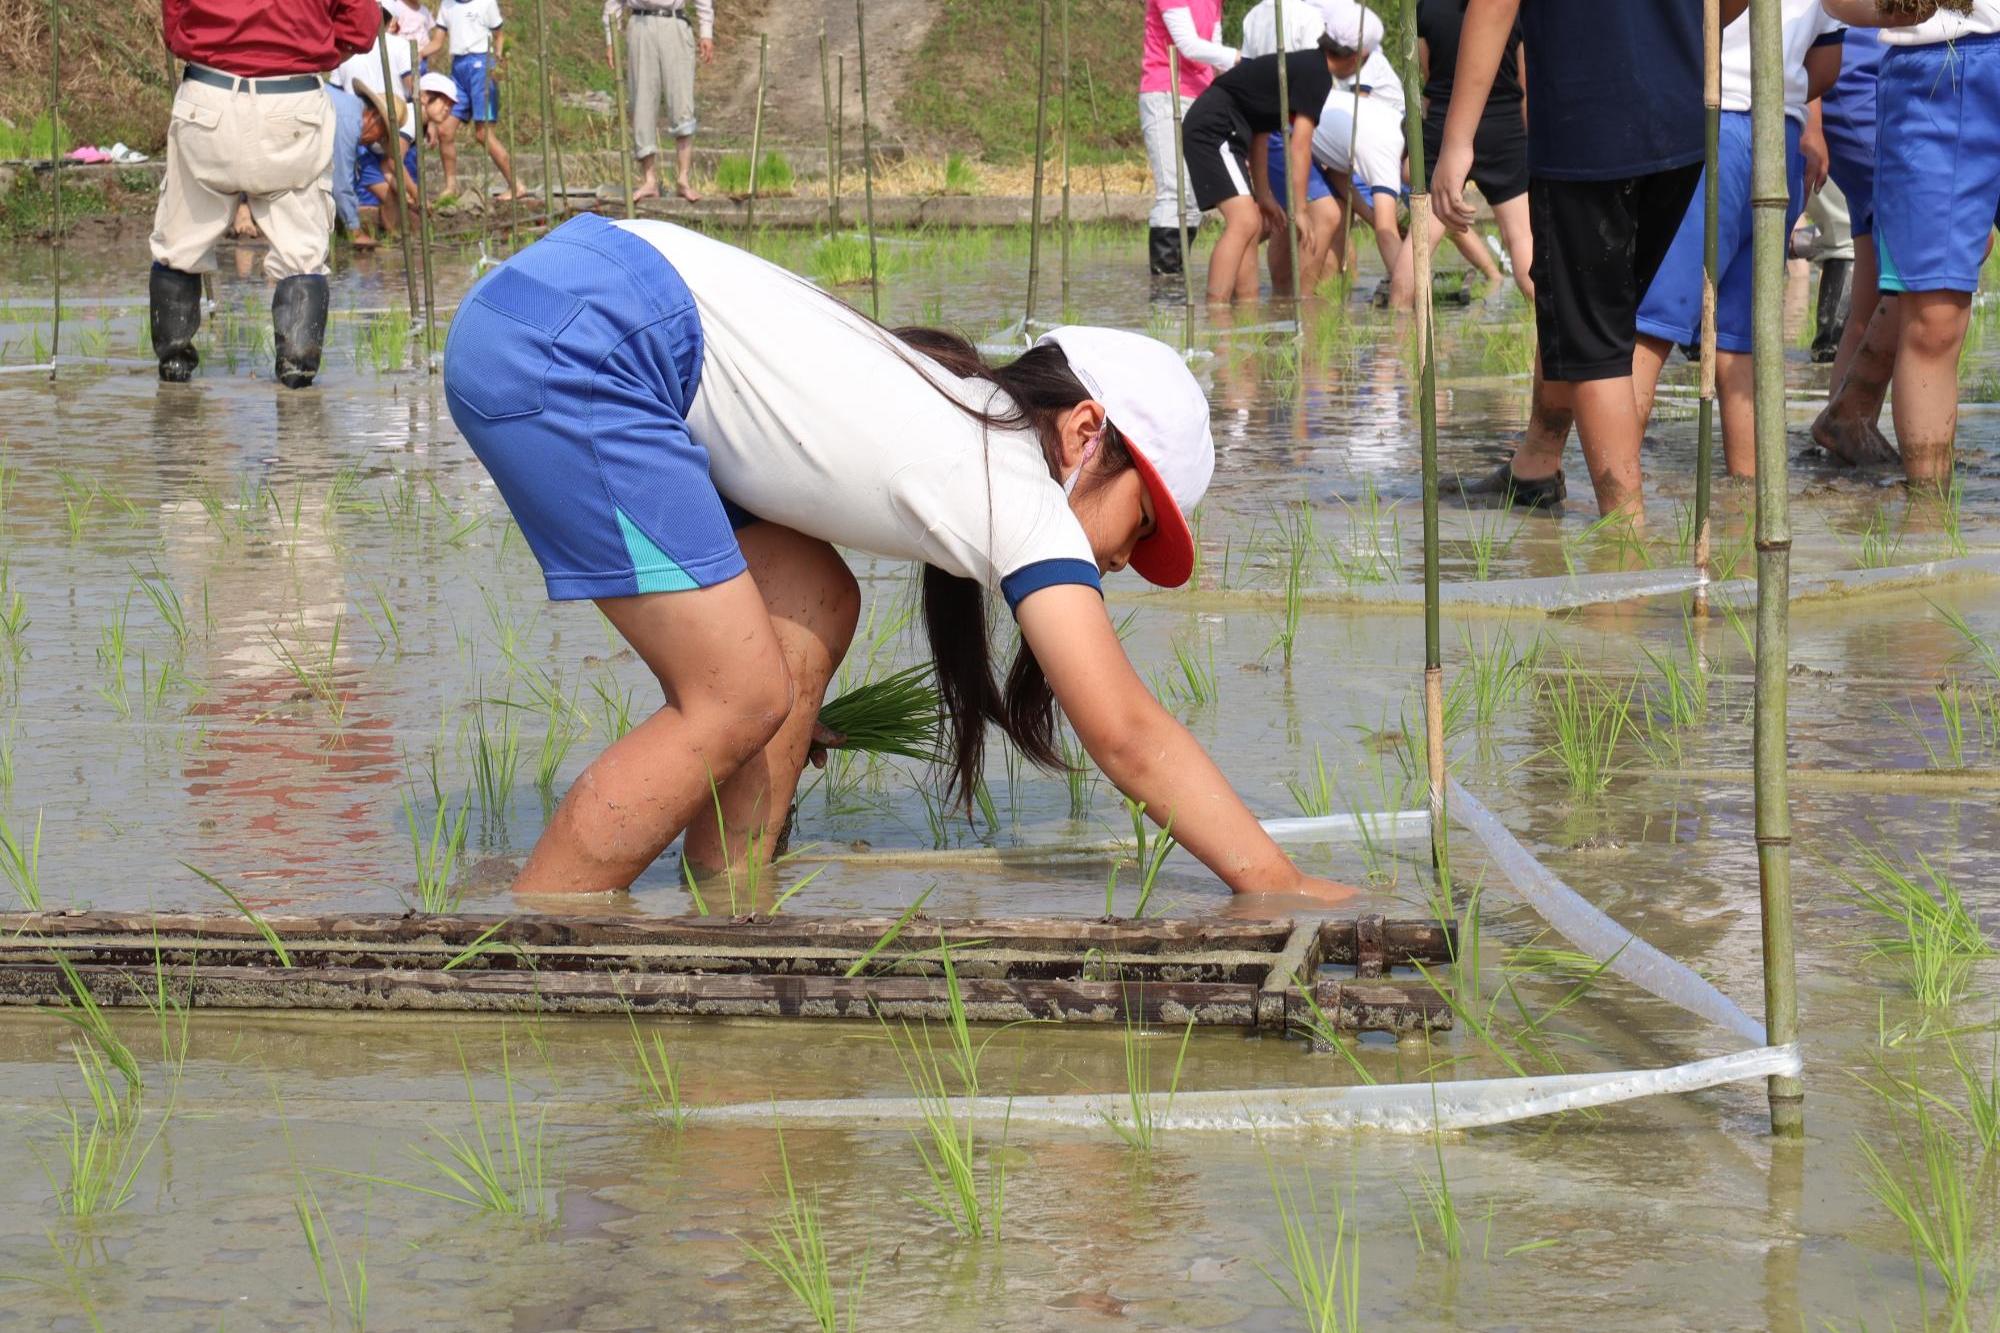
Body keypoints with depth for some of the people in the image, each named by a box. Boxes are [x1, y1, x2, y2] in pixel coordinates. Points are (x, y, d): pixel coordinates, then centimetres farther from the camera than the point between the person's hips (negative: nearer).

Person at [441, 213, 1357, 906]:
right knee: (740, 700, -6)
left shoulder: (955, 420, 21)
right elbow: (1127, 735, -9)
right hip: (573, 344, -10)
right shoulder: (1018, 490, -4)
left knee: (813, 611, 11)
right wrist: (1276, 885, -9)